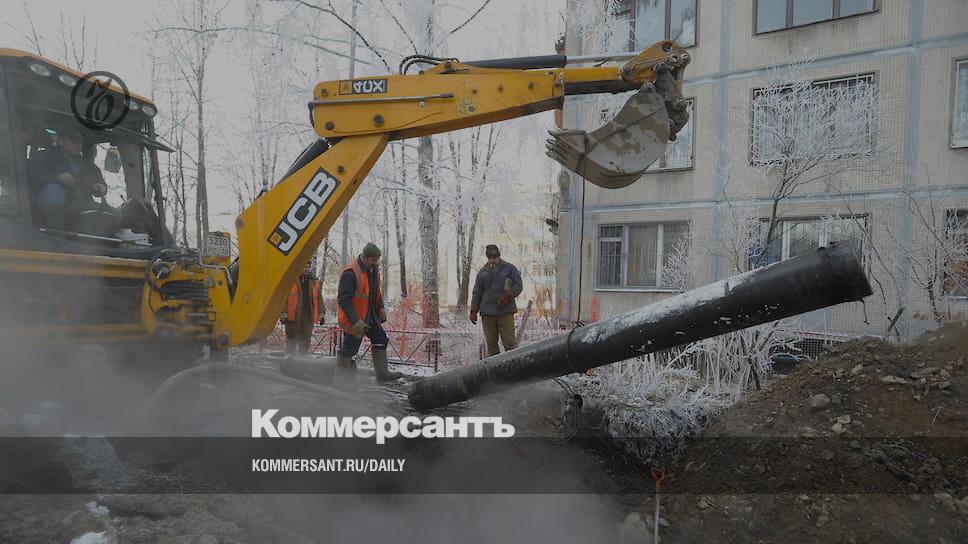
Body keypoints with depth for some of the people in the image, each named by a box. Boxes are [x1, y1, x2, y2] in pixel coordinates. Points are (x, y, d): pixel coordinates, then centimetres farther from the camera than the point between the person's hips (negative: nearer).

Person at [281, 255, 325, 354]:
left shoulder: (314, 281, 13)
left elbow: (319, 298, 16)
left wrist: (322, 313, 11)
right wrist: (283, 313, -11)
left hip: (309, 316, 4)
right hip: (293, 315, -4)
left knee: (305, 341, 9)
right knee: (291, 340, 2)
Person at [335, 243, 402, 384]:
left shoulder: (373, 269, 4)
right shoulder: (350, 273, -25)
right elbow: (343, 300, -26)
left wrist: (381, 308, 6)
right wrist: (355, 322, -30)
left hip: (371, 315, 9)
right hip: (354, 319, -9)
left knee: (381, 340, 14)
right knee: (348, 350, 1)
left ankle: (382, 373, 26)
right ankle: (341, 380, 15)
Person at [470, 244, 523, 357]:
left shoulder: (509, 268, 8)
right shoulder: (482, 272, 16)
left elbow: (518, 285, 4)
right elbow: (477, 293, 17)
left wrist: (507, 296, -11)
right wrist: (473, 311, 8)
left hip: (505, 311, -3)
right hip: (487, 313, 3)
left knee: (509, 341, -8)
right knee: (491, 343, 3)